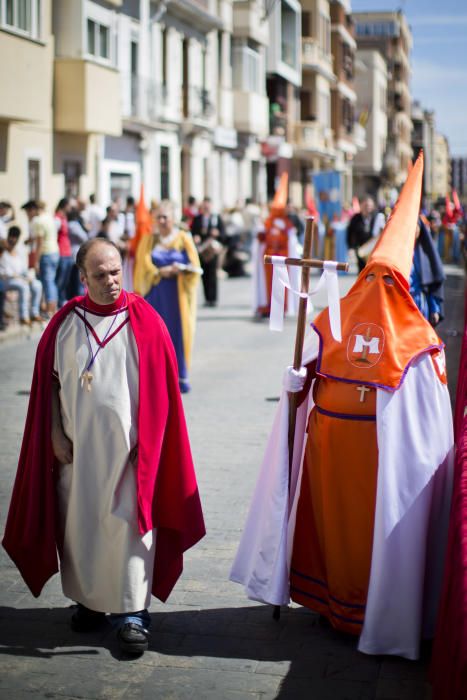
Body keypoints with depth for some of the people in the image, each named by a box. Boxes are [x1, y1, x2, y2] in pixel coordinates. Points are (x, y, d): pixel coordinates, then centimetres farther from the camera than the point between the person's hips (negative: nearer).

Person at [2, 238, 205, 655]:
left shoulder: (144, 322, -5)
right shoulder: (65, 322, 1)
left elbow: (160, 387, -4)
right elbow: (49, 381, 5)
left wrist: (146, 439, -7)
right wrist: (55, 434, -1)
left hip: (127, 446, -2)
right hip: (76, 447, 3)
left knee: (129, 525, 0)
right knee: (80, 523, 11)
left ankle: (132, 611, 8)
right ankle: (89, 600, 27)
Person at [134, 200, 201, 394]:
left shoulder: (184, 239, 4)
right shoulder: (148, 240, 7)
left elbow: (194, 266, -1)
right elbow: (143, 268, -2)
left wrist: (180, 269, -20)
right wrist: (161, 271, -18)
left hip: (177, 294, 0)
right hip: (155, 294, 1)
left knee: (178, 332, 0)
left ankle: (180, 376, 7)